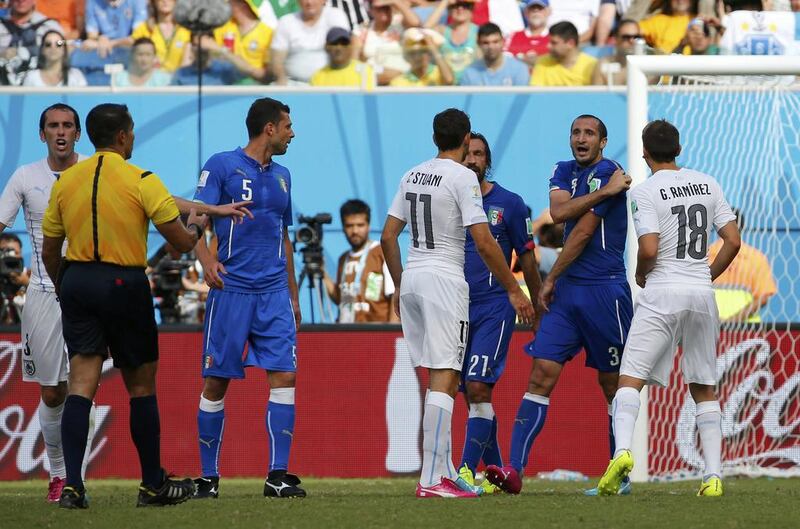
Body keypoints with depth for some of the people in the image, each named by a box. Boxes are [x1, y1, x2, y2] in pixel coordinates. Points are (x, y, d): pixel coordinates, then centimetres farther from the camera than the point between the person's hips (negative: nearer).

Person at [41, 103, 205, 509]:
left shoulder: (65, 181, 6)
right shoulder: (142, 181, -8)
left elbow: (49, 251, 10)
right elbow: (181, 243, -5)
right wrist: (196, 226, 18)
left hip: (76, 281, 4)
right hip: (124, 284, -4)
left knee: (81, 384, 0)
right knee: (141, 386, 9)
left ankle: (72, 485, -13)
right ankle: (153, 486, 17)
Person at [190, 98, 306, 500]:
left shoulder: (281, 176, 17)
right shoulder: (221, 165, -1)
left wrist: (293, 296, 24)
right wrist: (206, 259, -25)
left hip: (274, 293, 5)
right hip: (231, 289, -5)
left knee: (284, 376, -8)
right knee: (216, 382, -1)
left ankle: (278, 475, -8)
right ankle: (208, 477, 8)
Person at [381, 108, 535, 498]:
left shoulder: (412, 176, 11)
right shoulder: (462, 177, -10)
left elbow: (387, 238, 13)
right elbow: (484, 243, -14)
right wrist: (514, 290, -6)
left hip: (411, 278, 8)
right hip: (444, 279, -7)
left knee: (440, 378, 16)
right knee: (444, 378, -9)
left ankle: (445, 471, 18)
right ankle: (432, 480, -15)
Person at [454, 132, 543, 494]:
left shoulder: (509, 203, 1)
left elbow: (527, 261, 7)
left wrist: (538, 311, 8)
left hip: (494, 307, -4)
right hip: (456, 308, 4)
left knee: (478, 386, -16)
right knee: (473, 394, 7)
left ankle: (467, 470, -19)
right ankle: (495, 474, 17)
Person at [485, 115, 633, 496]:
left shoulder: (606, 173, -9)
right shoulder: (564, 171, 13)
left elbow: (582, 232, -12)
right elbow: (558, 212, -7)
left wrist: (550, 279, -4)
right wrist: (604, 192, -17)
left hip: (605, 291, -6)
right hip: (567, 292, 6)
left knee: (613, 383, 3)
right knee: (542, 374, -5)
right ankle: (514, 469, -12)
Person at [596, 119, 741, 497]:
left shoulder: (645, 192, -6)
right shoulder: (707, 184, 9)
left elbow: (648, 250, -16)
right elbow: (733, 241, 6)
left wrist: (640, 275, 5)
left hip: (662, 293, -4)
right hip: (702, 294, 4)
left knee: (630, 377, -4)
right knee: (704, 388, 11)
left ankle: (622, 450, -28)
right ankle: (713, 475, 3)